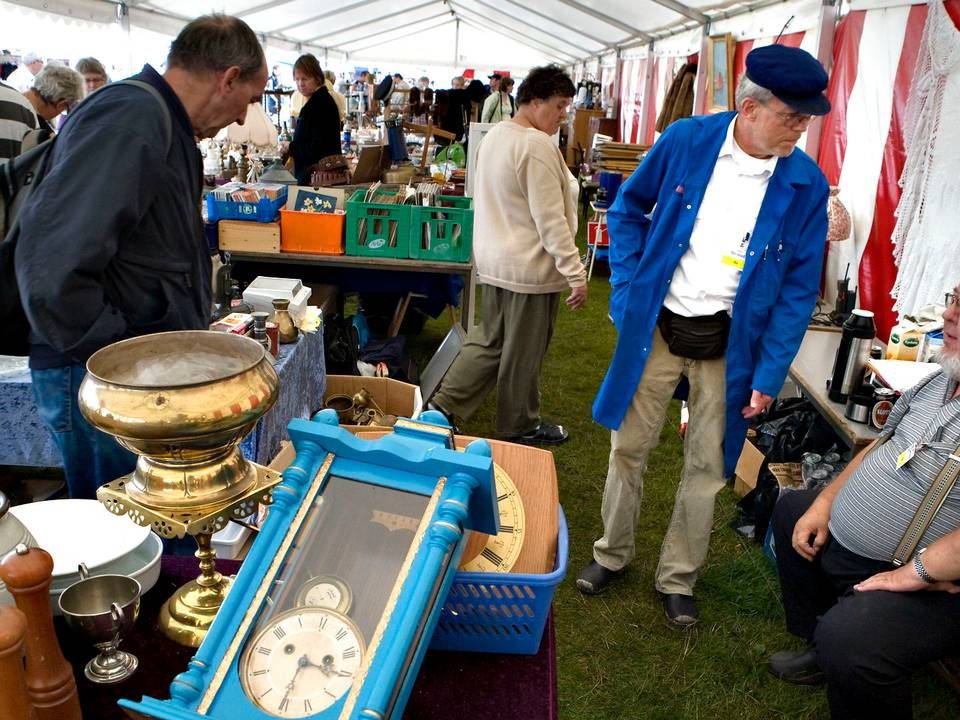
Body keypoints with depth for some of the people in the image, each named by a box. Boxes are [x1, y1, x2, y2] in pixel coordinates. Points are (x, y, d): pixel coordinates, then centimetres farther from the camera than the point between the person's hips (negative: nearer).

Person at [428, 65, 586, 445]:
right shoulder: (538, 146, -21)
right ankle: (520, 425, 25)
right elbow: (551, 220, -23)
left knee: (489, 339, 20)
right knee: (523, 353, 8)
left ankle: (444, 405, 20)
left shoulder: (494, 135, 8)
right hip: (531, 266, -9)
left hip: (493, 259, 9)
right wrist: (576, 274, -20)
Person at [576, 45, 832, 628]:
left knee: (708, 467, 11)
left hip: (730, 343, 0)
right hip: (657, 326, 0)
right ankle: (613, 553, 36)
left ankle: (678, 578, 32)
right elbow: (629, 208, 6)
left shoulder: (806, 184, -8)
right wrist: (628, 289, -4)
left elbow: (800, 289, -3)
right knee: (629, 447, 12)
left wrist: (769, 376, -7)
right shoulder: (686, 140, -8)